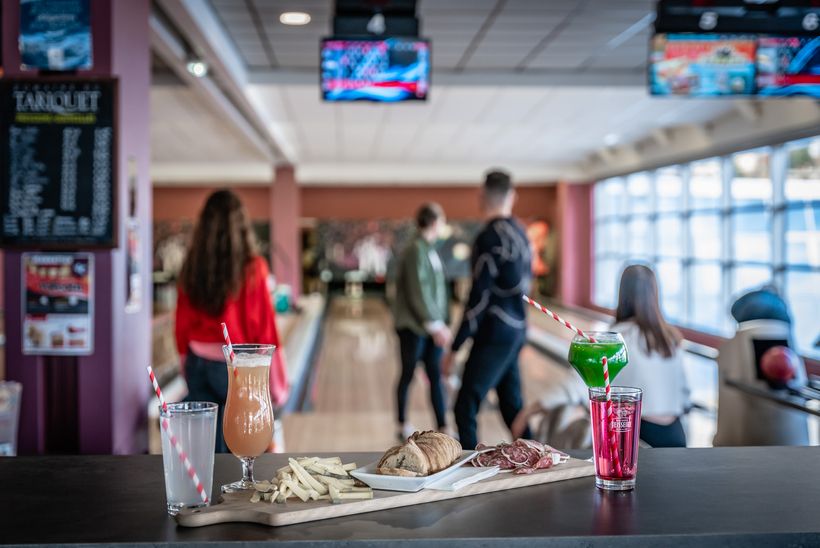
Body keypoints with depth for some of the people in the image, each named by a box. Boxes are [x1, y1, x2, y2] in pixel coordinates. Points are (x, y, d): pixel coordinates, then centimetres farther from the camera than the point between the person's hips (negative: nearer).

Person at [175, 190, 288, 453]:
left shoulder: (192, 268, 0)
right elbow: (264, 329, -10)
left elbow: (182, 325, 6)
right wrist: (277, 384, -3)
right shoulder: (252, 269, -11)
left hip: (199, 365, 4)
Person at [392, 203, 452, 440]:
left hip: (431, 326, 8)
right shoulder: (415, 250, -16)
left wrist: (440, 324, 14)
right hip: (414, 327, -8)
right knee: (408, 376, 7)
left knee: (435, 377, 5)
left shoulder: (429, 249, 10)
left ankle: (442, 429, 7)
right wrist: (435, 325, -21)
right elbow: (418, 293, -20)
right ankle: (403, 426, 22)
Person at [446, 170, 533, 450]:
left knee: (465, 407, -5)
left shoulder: (489, 237, -16)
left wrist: (455, 347, -14)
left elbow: (479, 296, -18)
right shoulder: (520, 233, 9)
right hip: (516, 329, 9)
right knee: (512, 405, 16)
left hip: (495, 334, -9)